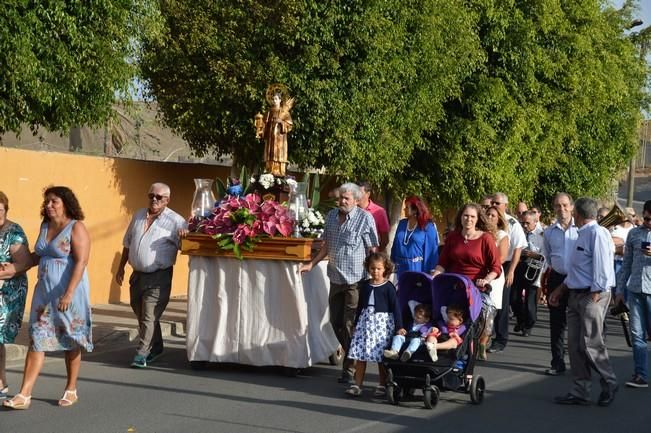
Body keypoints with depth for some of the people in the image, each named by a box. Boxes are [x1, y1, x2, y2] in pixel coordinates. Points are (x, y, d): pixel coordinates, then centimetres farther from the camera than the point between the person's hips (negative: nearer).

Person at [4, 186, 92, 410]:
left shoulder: (76, 228, -10)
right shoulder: (45, 226, 11)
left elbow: (80, 262, -18)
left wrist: (69, 294, -25)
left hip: (69, 292, -6)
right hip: (44, 291, 6)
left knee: (71, 341, 6)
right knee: (37, 339, 0)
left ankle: (71, 390, 20)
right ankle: (24, 394, -2)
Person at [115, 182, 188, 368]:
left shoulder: (175, 221, -7)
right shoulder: (138, 216, 12)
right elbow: (128, 243, 20)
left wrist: (185, 236, -33)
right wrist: (121, 267, 20)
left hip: (159, 276, -7)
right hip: (137, 274, 7)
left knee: (149, 316, -9)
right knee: (140, 314, 15)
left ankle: (142, 354, -4)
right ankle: (156, 347, 31)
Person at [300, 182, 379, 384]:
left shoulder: (365, 218, -6)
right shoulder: (331, 216, 11)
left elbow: (373, 250, -6)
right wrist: (311, 264, 14)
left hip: (356, 280, -6)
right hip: (336, 279, 6)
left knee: (350, 325, -5)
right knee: (336, 322, 11)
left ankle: (350, 369, 3)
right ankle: (353, 358, 28)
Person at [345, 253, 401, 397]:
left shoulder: (388, 287, -6)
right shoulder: (365, 285, 8)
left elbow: (395, 307, -8)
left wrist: (399, 326, -13)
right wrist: (356, 323, 18)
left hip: (382, 321, -4)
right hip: (365, 320, 5)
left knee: (381, 355, -1)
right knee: (360, 355, 2)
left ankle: (382, 385, 11)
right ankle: (357, 384, 7)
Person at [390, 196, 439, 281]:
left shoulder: (427, 227, -7)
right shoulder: (402, 224, 9)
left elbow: (431, 250, -8)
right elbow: (395, 245, 15)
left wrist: (429, 271, -11)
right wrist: (393, 262, 10)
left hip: (417, 268, -5)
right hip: (402, 267, 5)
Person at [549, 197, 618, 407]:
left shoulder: (597, 233, -15)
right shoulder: (583, 234, 14)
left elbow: (602, 269, -19)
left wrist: (594, 298, -19)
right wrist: (561, 289, 23)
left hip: (592, 297, -9)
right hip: (576, 295, 9)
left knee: (590, 344, -6)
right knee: (575, 344, 8)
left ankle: (609, 383, 15)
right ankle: (580, 391, 14)